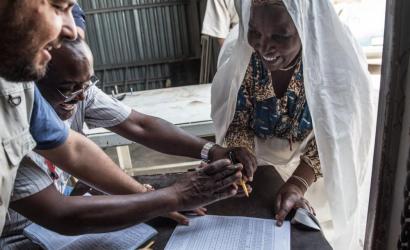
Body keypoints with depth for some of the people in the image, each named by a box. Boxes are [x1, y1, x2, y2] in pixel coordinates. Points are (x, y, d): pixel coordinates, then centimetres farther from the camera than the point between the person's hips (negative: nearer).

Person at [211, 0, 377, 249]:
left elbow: (331, 136, -23)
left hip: (311, 167, -1)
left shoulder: (337, 62, -28)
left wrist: (298, 184, -37)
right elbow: (238, 123, -13)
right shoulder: (240, 56, -22)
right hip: (259, 160, 2)